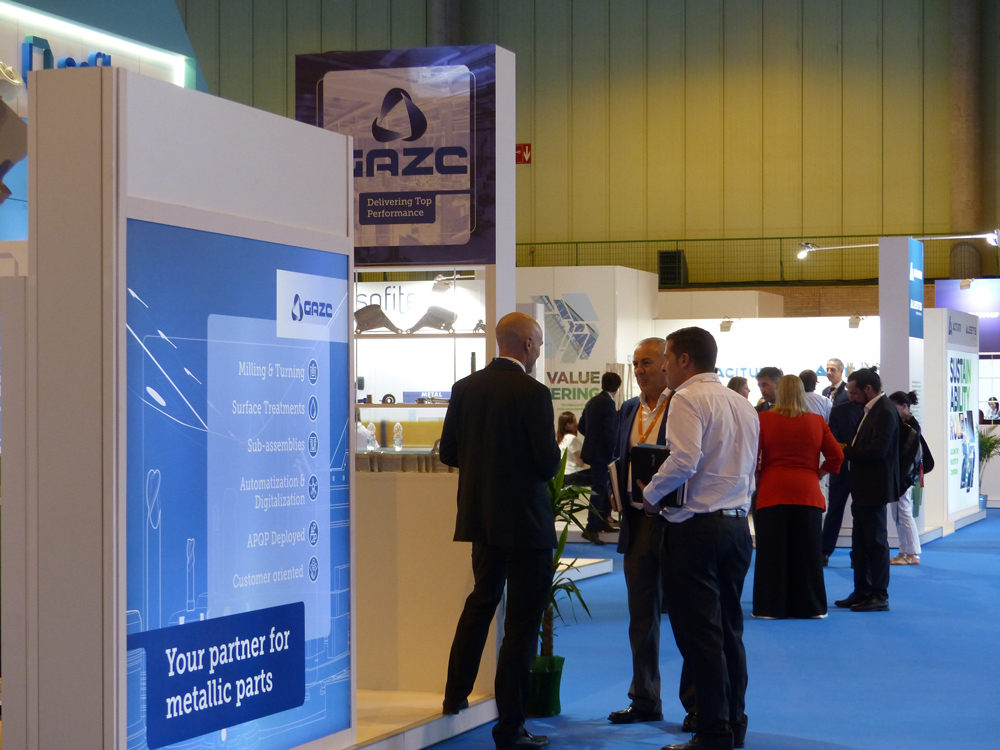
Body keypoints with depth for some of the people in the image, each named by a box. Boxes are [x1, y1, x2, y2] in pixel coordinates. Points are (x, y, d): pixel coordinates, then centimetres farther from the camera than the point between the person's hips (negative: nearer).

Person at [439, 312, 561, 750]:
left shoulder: (465, 389, 2)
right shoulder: (532, 393, -17)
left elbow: (448, 453, 5)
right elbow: (549, 463, -18)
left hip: (480, 516, 7)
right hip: (525, 520, -7)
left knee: (481, 599, 27)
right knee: (522, 620, 1)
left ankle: (456, 694, 34)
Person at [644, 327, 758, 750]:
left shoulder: (688, 399, -10)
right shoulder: (743, 405, 15)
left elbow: (683, 462, -22)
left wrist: (650, 494, -8)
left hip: (696, 526, -8)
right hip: (737, 524, 8)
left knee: (698, 632, -4)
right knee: (729, 628, 13)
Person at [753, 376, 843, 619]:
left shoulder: (764, 419, -4)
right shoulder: (817, 421, 2)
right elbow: (836, 456, 3)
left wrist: (755, 476, 12)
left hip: (772, 492, -2)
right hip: (808, 494, 2)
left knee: (772, 552, 5)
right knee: (808, 552, 9)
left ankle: (771, 607, 7)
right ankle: (811, 606, 13)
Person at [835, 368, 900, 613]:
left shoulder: (884, 412, -17)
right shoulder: (871, 410, 14)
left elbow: (877, 450, -25)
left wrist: (846, 450, -16)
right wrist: (849, 448, 0)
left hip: (874, 489, -10)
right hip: (863, 488, 10)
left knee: (875, 542, -3)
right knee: (860, 544, 14)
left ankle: (879, 596, 3)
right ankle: (862, 592, 22)